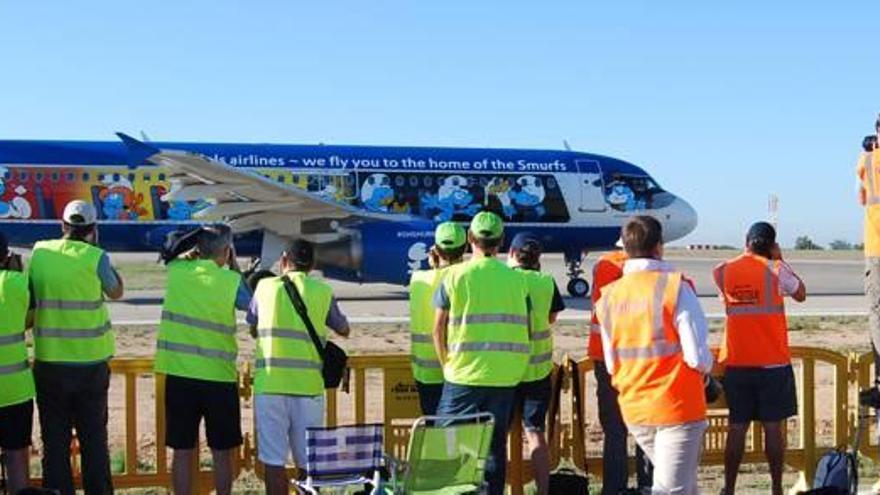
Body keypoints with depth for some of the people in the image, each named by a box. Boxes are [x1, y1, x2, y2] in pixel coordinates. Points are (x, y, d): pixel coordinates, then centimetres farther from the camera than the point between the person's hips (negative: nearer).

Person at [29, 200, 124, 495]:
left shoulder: (39, 252, -1)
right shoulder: (95, 257, -9)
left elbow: (30, 301, 6)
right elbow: (116, 292, 8)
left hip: (49, 361, 2)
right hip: (90, 360, -2)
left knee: (55, 439, 9)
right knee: (94, 437, 9)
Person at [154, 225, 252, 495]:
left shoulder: (177, 271, 0)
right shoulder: (231, 280, -8)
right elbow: (250, 304, 10)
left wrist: (196, 250, 20)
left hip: (179, 374, 2)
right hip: (219, 376, -2)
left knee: (183, 450, 7)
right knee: (222, 452, 10)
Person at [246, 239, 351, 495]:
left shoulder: (265, 286, 6)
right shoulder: (323, 291, 6)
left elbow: (252, 324, 22)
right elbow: (344, 330, 21)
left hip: (270, 385, 0)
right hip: (309, 385, 0)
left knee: (274, 461, 3)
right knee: (308, 461, 8)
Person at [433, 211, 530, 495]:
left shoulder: (456, 276, -3)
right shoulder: (517, 279, 4)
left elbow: (438, 329, -3)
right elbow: (525, 328, 4)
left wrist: (447, 365, 8)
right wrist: (509, 366, 14)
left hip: (464, 374, -3)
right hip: (505, 377, 3)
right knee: (496, 443, 10)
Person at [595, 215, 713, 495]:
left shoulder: (609, 296, 4)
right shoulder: (674, 287, -13)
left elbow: (611, 364, 8)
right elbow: (698, 356, -16)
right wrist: (706, 370, 5)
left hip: (633, 410, 6)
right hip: (678, 408, -6)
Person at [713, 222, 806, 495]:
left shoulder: (723, 271, 1)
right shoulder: (775, 269, -7)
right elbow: (801, 295, 8)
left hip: (736, 362, 3)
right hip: (773, 361, -2)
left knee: (737, 427, 7)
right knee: (773, 426, 4)